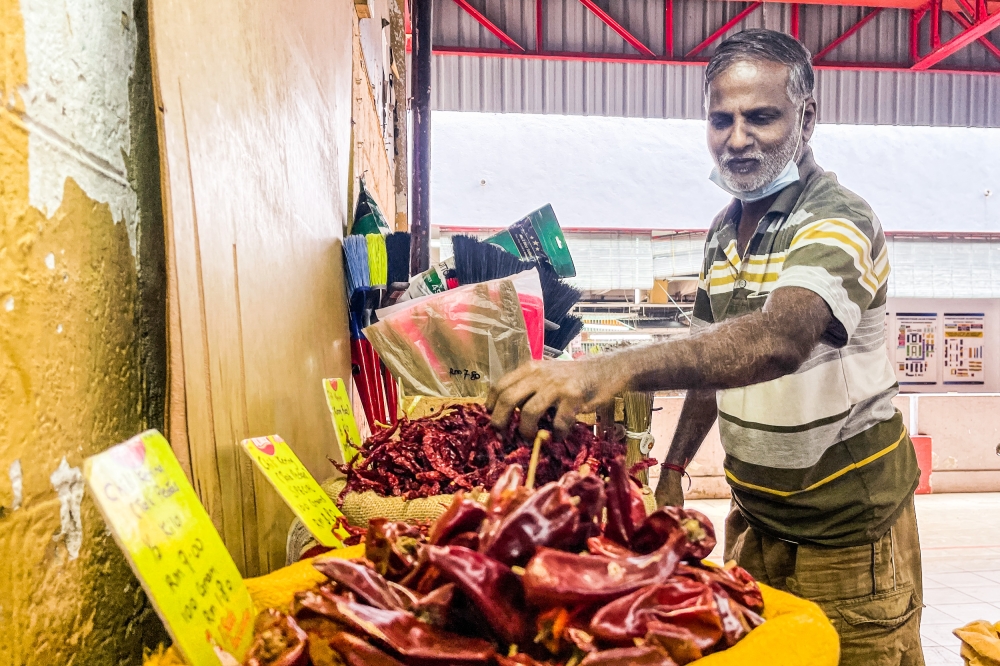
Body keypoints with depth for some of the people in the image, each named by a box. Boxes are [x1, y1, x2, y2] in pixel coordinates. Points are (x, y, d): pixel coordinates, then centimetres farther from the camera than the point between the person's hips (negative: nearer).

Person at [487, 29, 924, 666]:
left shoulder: (840, 220, -20)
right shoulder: (724, 230, 5)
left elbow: (777, 339, -40)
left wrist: (615, 368, -55)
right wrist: (673, 469, 3)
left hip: (847, 528, -6)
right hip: (755, 512, 7)